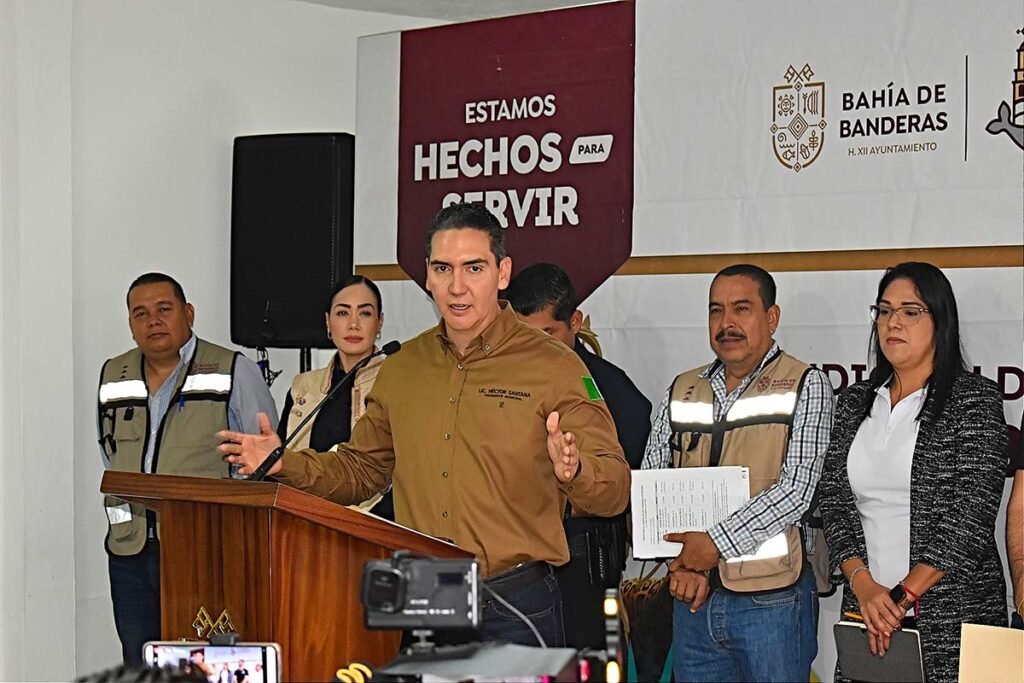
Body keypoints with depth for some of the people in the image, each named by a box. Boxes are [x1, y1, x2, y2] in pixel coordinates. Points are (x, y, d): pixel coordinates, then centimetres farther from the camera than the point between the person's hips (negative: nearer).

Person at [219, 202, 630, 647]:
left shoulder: (555, 368, -5)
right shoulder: (402, 369, 12)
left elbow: (614, 490, -9)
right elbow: (363, 469, 23)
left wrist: (573, 471, -32)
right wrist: (287, 465, 6)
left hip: (514, 609, -4)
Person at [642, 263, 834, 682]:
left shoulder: (805, 387, -3)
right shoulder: (681, 392, 11)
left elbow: (797, 489, -14)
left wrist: (716, 544, -19)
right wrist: (681, 562, -8)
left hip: (772, 600, -4)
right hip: (692, 598, 4)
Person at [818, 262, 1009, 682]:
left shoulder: (974, 399, -4)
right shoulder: (856, 403, 10)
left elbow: (972, 516, -12)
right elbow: (835, 501, 5)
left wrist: (904, 595, -18)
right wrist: (863, 584, -11)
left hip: (953, 615, -4)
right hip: (867, 605, 4)